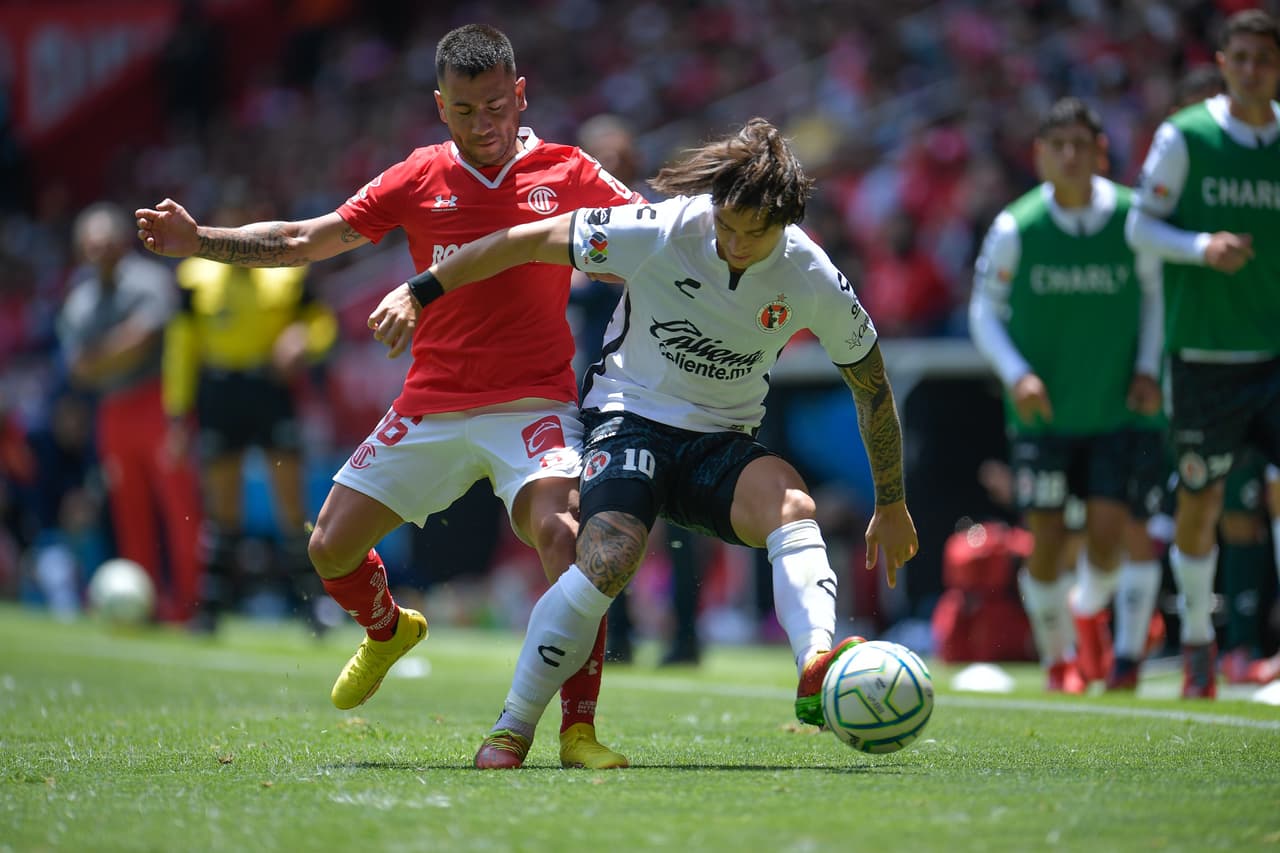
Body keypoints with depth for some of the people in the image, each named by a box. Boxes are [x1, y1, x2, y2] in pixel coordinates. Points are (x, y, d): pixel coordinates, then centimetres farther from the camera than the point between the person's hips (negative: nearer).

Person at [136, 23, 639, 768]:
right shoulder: (420, 179, 6)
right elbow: (303, 241, 9)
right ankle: (389, 631, 40)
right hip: (432, 405, 3)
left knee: (560, 531, -30)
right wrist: (198, 241, 0)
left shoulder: (567, 174, 1)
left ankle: (579, 731, -23)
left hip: (533, 402, -3)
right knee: (331, 547, 4)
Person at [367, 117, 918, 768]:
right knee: (608, 560, -28)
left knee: (792, 505, -32)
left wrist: (892, 505, 11)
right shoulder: (661, 231, -18)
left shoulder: (814, 282, -10)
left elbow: (872, 388, 5)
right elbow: (529, 242, -9)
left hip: (721, 444, 2)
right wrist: (419, 292, -8)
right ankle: (510, 732, -13)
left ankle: (816, 672, -53)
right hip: (631, 415, -2)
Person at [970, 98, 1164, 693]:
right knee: (1047, 541, -2)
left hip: (1117, 408, 1)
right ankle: (1058, 656, 22)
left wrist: (1147, 368, -2)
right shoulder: (1015, 228, -8)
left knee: (1108, 534, -7)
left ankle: (1089, 612, 27)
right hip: (1043, 410, -1)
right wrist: (1016, 374, -12)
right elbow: (984, 310, 2)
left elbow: (1153, 294, 10)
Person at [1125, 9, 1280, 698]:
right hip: (1204, 351, -2)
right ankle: (1197, 640, 27)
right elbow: (1141, 225, -2)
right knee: (1198, 505, 6)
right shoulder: (1185, 137, -4)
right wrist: (1201, 247, -18)